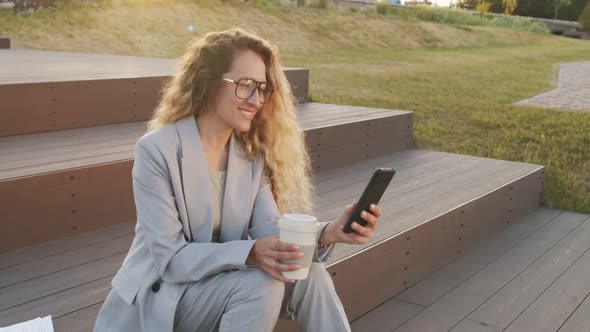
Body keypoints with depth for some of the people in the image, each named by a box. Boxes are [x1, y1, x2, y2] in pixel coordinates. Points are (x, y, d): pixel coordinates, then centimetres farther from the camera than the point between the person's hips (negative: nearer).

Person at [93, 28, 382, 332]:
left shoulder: (252, 153, 1)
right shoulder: (156, 150, -18)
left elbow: (271, 234, -9)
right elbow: (170, 258, -21)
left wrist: (327, 233, -28)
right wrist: (249, 254, -35)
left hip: (226, 280, 5)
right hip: (158, 297, -5)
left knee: (310, 274, -20)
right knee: (260, 284, -30)